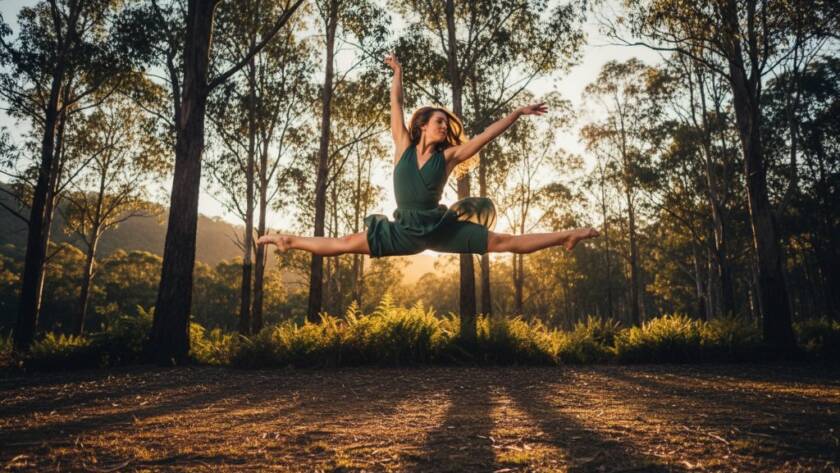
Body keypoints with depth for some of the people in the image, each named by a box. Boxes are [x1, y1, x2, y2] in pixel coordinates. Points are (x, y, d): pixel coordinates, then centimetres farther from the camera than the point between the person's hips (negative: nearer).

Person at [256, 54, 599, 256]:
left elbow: (487, 135, 0)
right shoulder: (404, 147, 1)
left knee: (504, 242, -4)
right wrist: (398, 74, 6)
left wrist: (517, 113, 1)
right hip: (405, 231, 0)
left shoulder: (448, 156, 0)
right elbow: (396, 106, 4)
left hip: (441, 228, 0)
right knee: (344, 244, -2)